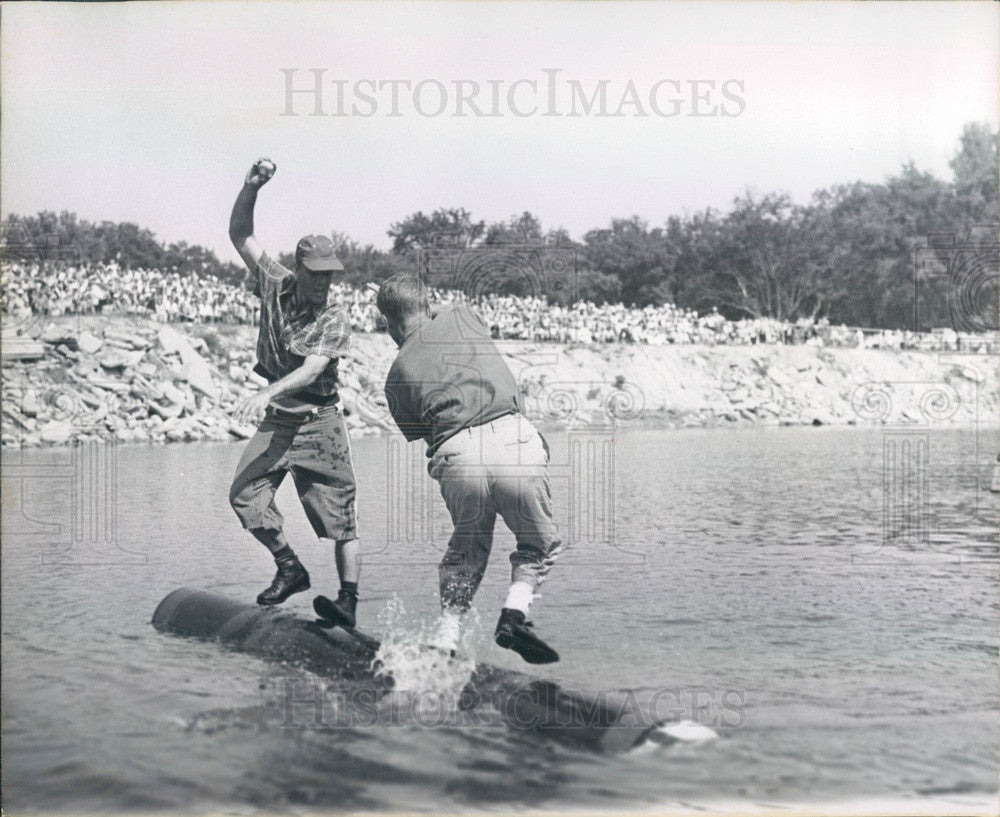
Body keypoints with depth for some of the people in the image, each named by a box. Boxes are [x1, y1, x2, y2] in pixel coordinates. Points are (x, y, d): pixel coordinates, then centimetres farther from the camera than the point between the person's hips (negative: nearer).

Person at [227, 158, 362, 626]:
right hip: (276, 420, 4)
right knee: (245, 494, -9)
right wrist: (250, 190, -12)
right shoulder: (275, 285, 1)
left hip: (319, 423, -4)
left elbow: (311, 369, -24)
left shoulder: (334, 320, -11)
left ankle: (348, 601, -2)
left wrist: (267, 393, -41)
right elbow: (240, 236, 4)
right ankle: (290, 569, 10)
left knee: (338, 512, -6)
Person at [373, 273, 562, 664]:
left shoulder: (397, 374, 21)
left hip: (455, 456, 1)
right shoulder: (461, 316, 22)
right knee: (540, 544, 19)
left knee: (466, 550, 27)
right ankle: (514, 614, -1)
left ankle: (446, 637, 18)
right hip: (513, 438, -1)